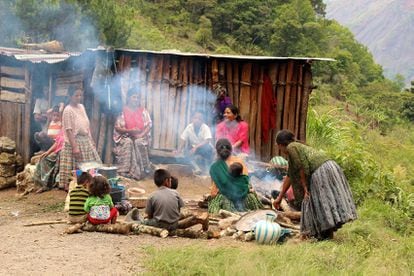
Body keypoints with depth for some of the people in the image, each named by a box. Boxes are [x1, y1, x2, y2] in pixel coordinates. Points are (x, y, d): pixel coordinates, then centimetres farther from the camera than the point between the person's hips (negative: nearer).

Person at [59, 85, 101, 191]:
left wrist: (91, 140, 13)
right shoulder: (68, 110, -12)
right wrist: (74, 147, -22)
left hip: (86, 141, 8)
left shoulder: (81, 107, 10)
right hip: (75, 141, -8)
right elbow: (69, 130, -17)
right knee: (75, 169, -4)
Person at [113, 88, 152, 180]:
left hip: (140, 138, 1)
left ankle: (140, 171, -23)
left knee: (139, 143, -29)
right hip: (126, 137, -1)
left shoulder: (143, 111, 6)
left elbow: (149, 124, 1)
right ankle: (125, 172, -26)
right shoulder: (123, 111, 0)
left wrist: (141, 135, -15)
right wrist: (129, 131, -18)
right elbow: (117, 127, -3)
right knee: (127, 143, -31)